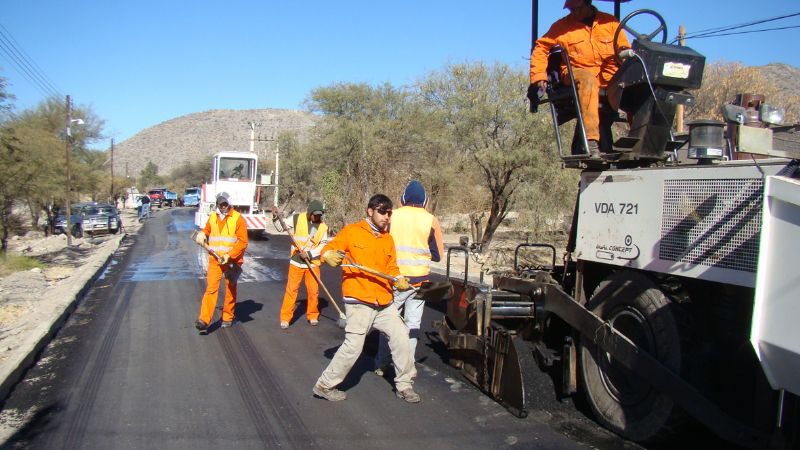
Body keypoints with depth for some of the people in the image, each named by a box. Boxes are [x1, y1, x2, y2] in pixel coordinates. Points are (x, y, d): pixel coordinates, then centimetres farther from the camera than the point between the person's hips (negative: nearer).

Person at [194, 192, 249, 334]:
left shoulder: (238, 219, -7)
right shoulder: (212, 217, 8)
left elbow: (243, 242, -10)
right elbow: (207, 230, 26)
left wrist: (229, 255, -19)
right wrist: (202, 234, 2)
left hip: (232, 261, -2)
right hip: (214, 260, 2)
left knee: (230, 290, 11)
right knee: (211, 288, -8)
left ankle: (228, 318, 25)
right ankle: (204, 320, -12)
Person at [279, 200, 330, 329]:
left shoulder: (323, 227, -4)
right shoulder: (298, 219, -7)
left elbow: (323, 245, -5)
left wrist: (309, 254, -17)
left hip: (313, 262, 1)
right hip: (296, 261, -1)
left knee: (314, 290, 6)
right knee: (291, 289, -1)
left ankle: (313, 316, 25)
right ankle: (285, 318, 8)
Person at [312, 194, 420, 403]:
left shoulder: (388, 239, 13)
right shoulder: (351, 231, -3)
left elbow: (391, 268, 14)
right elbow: (328, 249, -1)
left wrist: (398, 279, -7)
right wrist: (330, 256, -24)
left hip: (384, 302, 6)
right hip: (359, 302, -6)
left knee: (401, 336, 7)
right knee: (353, 346, -10)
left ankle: (404, 384, 24)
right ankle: (325, 385, 9)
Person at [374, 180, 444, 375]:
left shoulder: (392, 216, -6)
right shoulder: (431, 221, -4)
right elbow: (438, 255, 2)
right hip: (420, 279, 0)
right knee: (413, 323, 12)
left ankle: (381, 364, 19)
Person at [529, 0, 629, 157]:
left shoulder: (610, 22, 16)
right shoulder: (562, 26, 13)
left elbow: (625, 50, 15)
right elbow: (541, 48, 9)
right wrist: (538, 77, -4)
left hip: (609, 77, 3)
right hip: (576, 73, -2)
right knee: (588, 80, -39)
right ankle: (591, 142, -49)